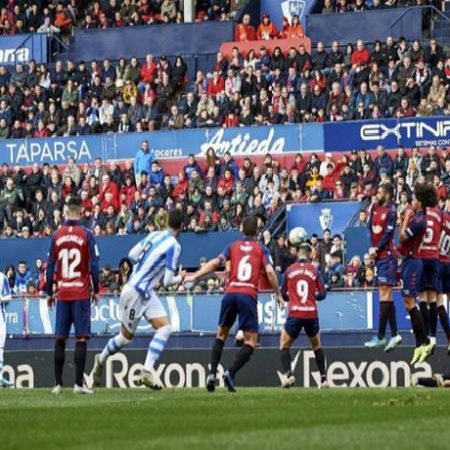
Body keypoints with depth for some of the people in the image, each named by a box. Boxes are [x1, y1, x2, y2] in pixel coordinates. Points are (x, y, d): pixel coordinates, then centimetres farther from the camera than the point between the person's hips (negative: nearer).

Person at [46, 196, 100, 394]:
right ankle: (79, 384, -8)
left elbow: (50, 266, 6)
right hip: (81, 293, -3)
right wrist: (95, 290, 4)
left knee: (60, 339, 7)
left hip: (62, 294, 3)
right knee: (81, 338, -3)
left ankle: (58, 384, 8)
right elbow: (94, 265, -6)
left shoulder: (56, 235, 4)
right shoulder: (86, 235, -4)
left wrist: (50, 292, 14)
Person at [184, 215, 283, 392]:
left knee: (221, 334, 20)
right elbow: (270, 272, -3)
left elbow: (215, 262, 1)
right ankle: (231, 373, -18)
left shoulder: (233, 247, 15)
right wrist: (278, 295, 5)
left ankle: (212, 373, 7)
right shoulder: (261, 249, 11)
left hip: (230, 293, 3)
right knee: (251, 341, 2)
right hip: (249, 296, -3)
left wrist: (195, 276, 1)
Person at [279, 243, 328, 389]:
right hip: (312, 314, 1)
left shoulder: (290, 270, 4)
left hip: (294, 314, -1)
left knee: (284, 346, 12)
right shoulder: (314, 270, 4)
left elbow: (283, 294, 11)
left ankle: (288, 374, -11)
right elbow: (322, 294, 4)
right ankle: (324, 378, 14)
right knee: (317, 346, 22)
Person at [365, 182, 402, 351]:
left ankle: (380, 336, -9)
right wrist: (372, 248, -1)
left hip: (387, 255, -9)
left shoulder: (391, 210, -11)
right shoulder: (375, 207, 11)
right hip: (378, 255, 9)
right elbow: (370, 228, 10)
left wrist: (377, 249, -11)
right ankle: (394, 334, 12)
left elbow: (388, 234, -15)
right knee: (386, 295, 9)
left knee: (384, 293, -8)